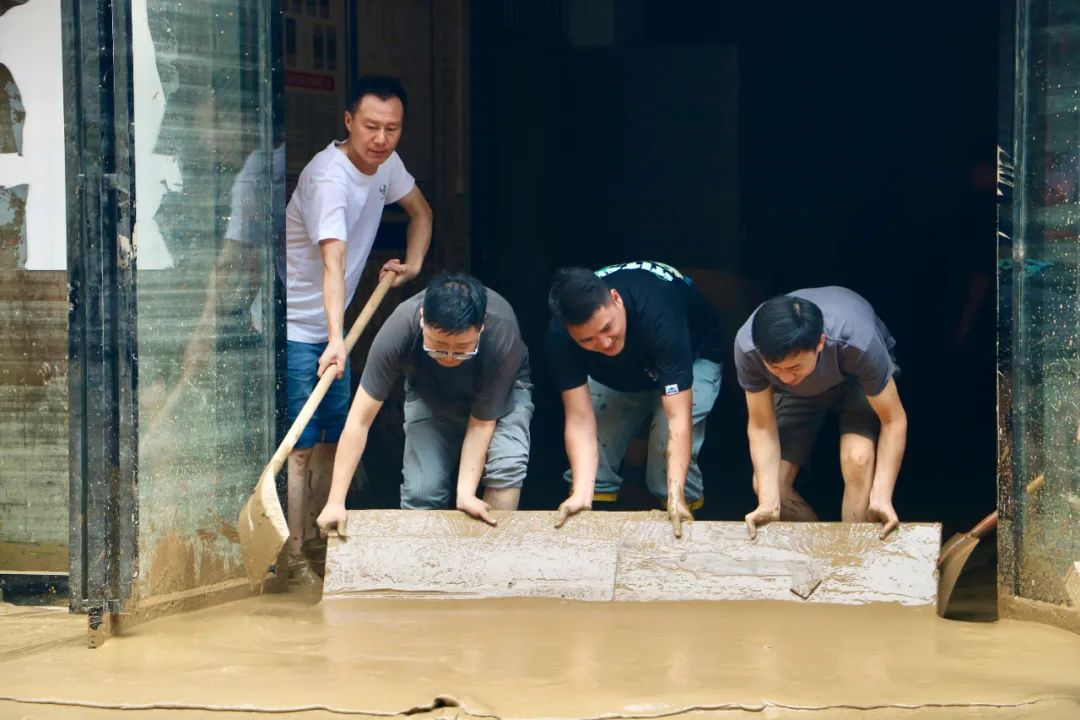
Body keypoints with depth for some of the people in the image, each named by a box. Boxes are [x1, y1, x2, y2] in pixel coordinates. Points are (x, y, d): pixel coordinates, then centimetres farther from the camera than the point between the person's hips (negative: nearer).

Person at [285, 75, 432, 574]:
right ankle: (292, 557, -12)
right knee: (300, 446, -12)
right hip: (295, 328, -9)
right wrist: (336, 341, -49)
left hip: (331, 328, 9)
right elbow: (333, 263, -39)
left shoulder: (385, 164, 1)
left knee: (337, 439, 11)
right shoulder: (329, 178, -27)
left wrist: (413, 264, 5)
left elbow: (420, 212, 23)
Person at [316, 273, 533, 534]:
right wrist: (335, 502, -36)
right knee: (421, 492, -17)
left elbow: (482, 423, -28)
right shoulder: (399, 329, -38)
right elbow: (359, 421, -33)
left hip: (501, 392, -1)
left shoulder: (501, 334, -40)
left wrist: (465, 493, -38)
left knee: (507, 463, -28)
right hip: (429, 395, 1)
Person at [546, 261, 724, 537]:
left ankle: (681, 524, -4)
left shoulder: (659, 315, -45)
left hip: (692, 355, -3)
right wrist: (582, 494, -45)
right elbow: (580, 420, -32)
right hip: (616, 371, 3)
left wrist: (676, 495, -53)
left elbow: (678, 417, -46)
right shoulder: (560, 336, -34)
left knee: (670, 445, -24)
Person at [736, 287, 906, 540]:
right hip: (799, 394, 3)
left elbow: (893, 420, -31)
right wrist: (769, 501, -35)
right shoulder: (747, 347, -37)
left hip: (857, 378, -2)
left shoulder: (855, 342, -43)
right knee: (766, 485, -9)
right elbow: (761, 427, -24)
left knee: (859, 459, -29)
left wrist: (881, 496, -41)